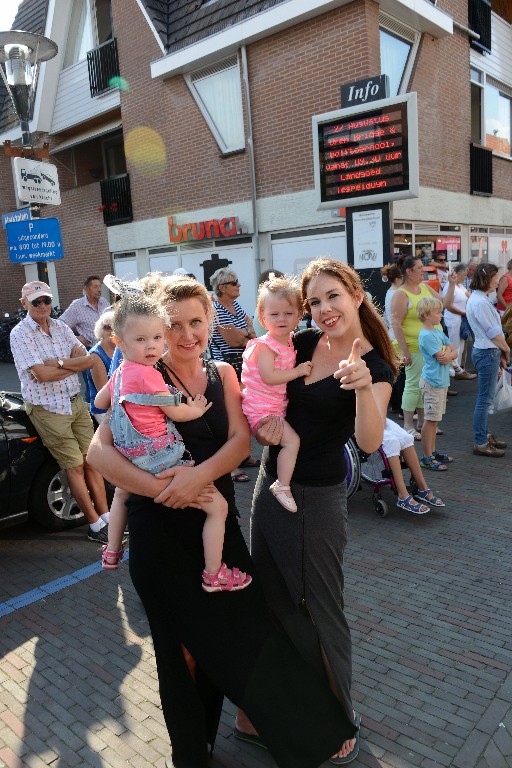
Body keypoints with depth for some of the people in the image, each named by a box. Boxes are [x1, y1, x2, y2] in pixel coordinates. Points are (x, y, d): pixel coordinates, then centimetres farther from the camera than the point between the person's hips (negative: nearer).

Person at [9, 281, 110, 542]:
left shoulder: (60, 327, 7)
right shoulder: (20, 334, -9)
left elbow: (88, 359, -2)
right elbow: (42, 374, -19)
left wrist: (59, 362, -16)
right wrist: (74, 364, -8)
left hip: (76, 402, 5)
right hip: (47, 409, -5)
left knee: (91, 461, 5)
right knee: (75, 466, -1)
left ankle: (105, 517, 14)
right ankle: (96, 526, 10)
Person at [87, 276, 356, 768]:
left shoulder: (223, 374, 5)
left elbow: (240, 440, -7)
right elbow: (99, 451, -16)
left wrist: (200, 473, -26)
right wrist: (162, 488, -26)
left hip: (216, 521, 4)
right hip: (160, 528, -3)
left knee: (237, 629, 12)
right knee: (182, 642, 11)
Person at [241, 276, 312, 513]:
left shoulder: (289, 342, 8)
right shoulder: (264, 346, -19)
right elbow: (269, 376, -29)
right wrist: (298, 371, -24)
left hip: (276, 407, 9)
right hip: (261, 410, -9)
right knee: (292, 440, -20)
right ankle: (282, 486, -13)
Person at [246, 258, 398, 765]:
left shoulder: (376, 365, -12)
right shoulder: (301, 344, 0)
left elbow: (369, 442, -27)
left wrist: (362, 386, -44)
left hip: (318, 497, -5)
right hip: (270, 485, 6)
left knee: (322, 610, 8)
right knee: (271, 601, 19)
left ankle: (341, 719, 34)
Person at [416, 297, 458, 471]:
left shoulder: (438, 332, 12)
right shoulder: (426, 335, -17)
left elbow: (454, 352, 10)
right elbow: (442, 357, -20)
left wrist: (448, 354, -11)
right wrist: (448, 349, -1)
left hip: (441, 381, 9)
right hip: (432, 382, -9)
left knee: (434, 419, 15)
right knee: (430, 419, -4)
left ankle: (432, 451, 25)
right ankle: (427, 457, 3)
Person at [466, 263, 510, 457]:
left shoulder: (479, 299, 13)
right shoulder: (479, 302, -20)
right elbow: (494, 332, -17)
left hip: (488, 352, 10)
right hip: (487, 354, -10)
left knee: (485, 398, 17)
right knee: (485, 399, -4)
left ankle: (484, 436, 28)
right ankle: (480, 444, 3)